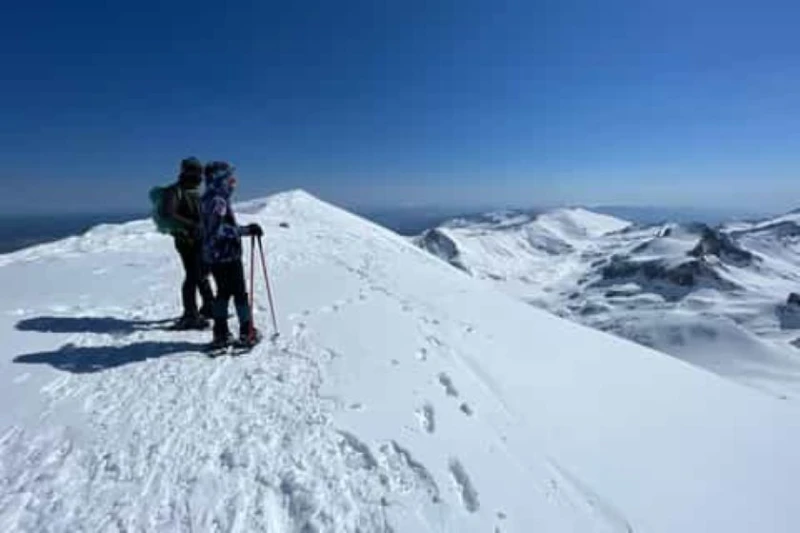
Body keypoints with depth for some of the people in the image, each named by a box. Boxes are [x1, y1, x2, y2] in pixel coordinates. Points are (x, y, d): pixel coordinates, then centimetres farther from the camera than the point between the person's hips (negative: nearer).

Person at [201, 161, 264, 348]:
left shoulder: (210, 199, 13)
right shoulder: (218, 200, -17)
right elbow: (219, 228, -27)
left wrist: (245, 229, 22)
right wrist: (246, 230, -25)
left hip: (214, 256, 9)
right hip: (227, 256, -9)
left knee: (223, 293, 15)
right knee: (240, 293, 2)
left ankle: (221, 334, 19)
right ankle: (247, 333, 11)